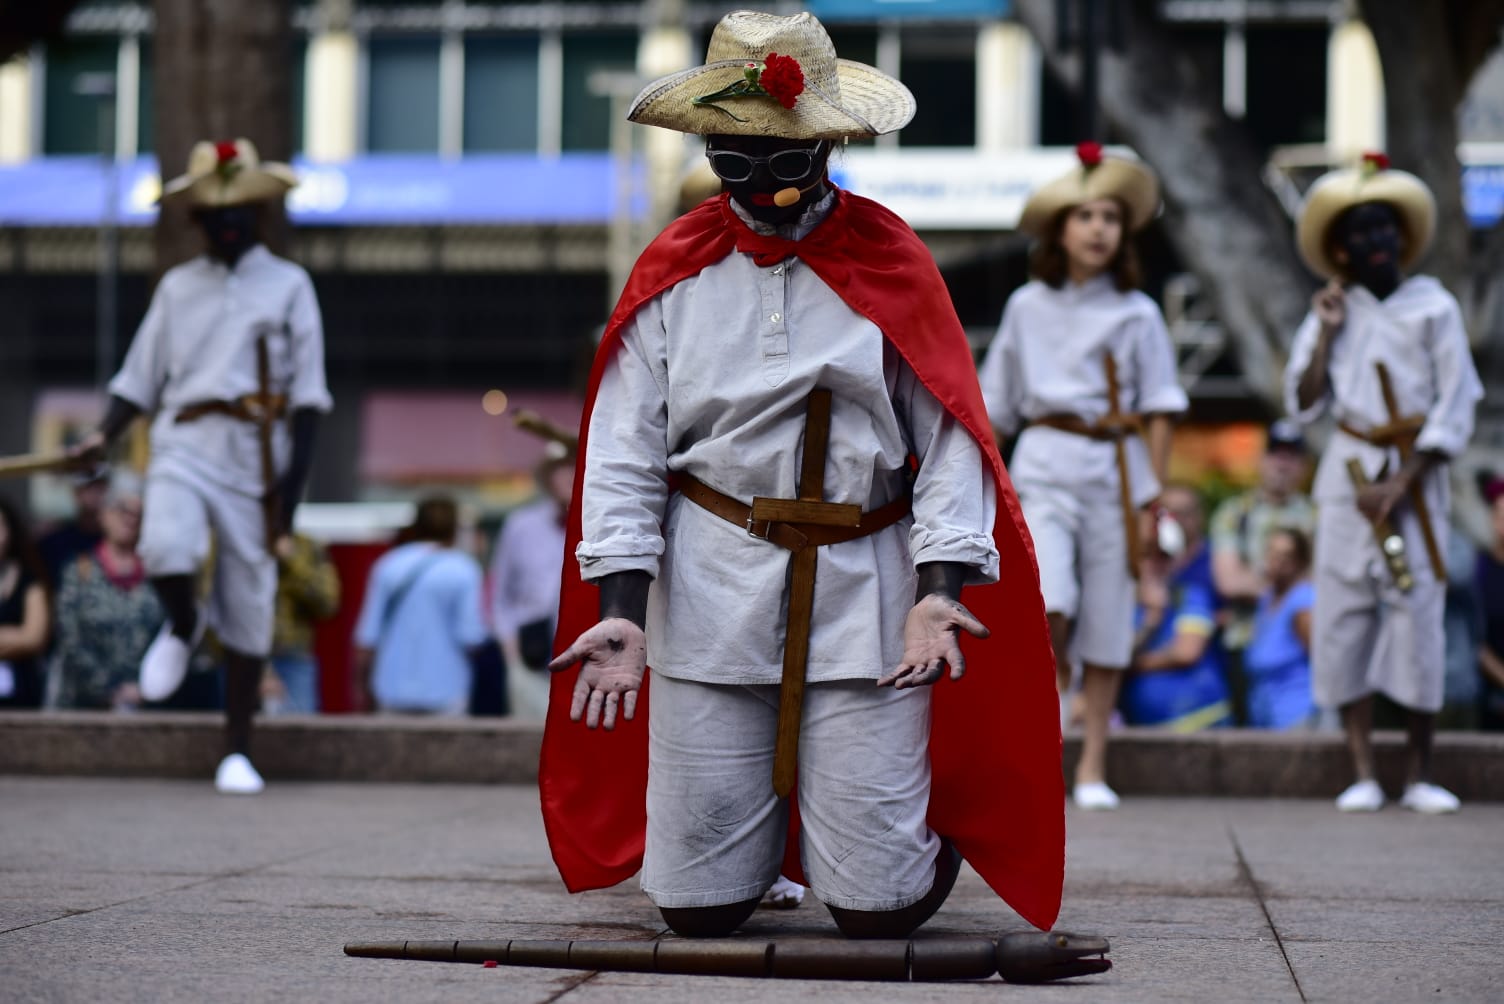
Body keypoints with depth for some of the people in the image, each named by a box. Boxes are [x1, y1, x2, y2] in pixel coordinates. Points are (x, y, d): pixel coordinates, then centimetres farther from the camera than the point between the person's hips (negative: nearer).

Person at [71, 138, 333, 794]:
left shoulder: (288, 286, 7)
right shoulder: (176, 287, 14)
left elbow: (307, 393, 3)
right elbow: (141, 377, 14)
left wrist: (295, 476, -6)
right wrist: (104, 436, -2)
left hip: (255, 454, -1)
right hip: (182, 447, 1)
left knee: (248, 600, 1)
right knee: (165, 549, -28)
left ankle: (237, 751, 12)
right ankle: (183, 627, 8)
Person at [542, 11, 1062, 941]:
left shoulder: (891, 261, 2)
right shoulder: (674, 271, 5)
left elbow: (951, 437, -3)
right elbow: (622, 454, 2)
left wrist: (940, 589, -17)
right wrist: (620, 609, -10)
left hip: (864, 592, -1)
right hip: (710, 595, 1)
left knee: (879, 906, -4)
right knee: (698, 901, 3)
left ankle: (940, 823, 33)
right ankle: (763, 813, 39)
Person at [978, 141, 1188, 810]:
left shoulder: (1136, 314, 4)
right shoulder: (1028, 307, 8)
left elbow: (1158, 411, 4)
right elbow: (997, 405, 14)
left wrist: (1153, 496, -2)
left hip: (1114, 468, 0)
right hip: (1044, 465, 0)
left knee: (1106, 622, 2)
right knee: (1045, 602, -23)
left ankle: (1092, 766, 11)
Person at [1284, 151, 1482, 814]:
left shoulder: (1433, 306, 1)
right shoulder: (1331, 314, 9)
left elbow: (1456, 408, -3)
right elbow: (1303, 406, 4)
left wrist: (1398, 484, -10)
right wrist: (1326, 332, -4)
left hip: (1414, 472, -2)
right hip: (1348, 468, 3)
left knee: (1417, 611, -8)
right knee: (1343, 613, -2)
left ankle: (1419, 773, 2)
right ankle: (1362, 774, 3)